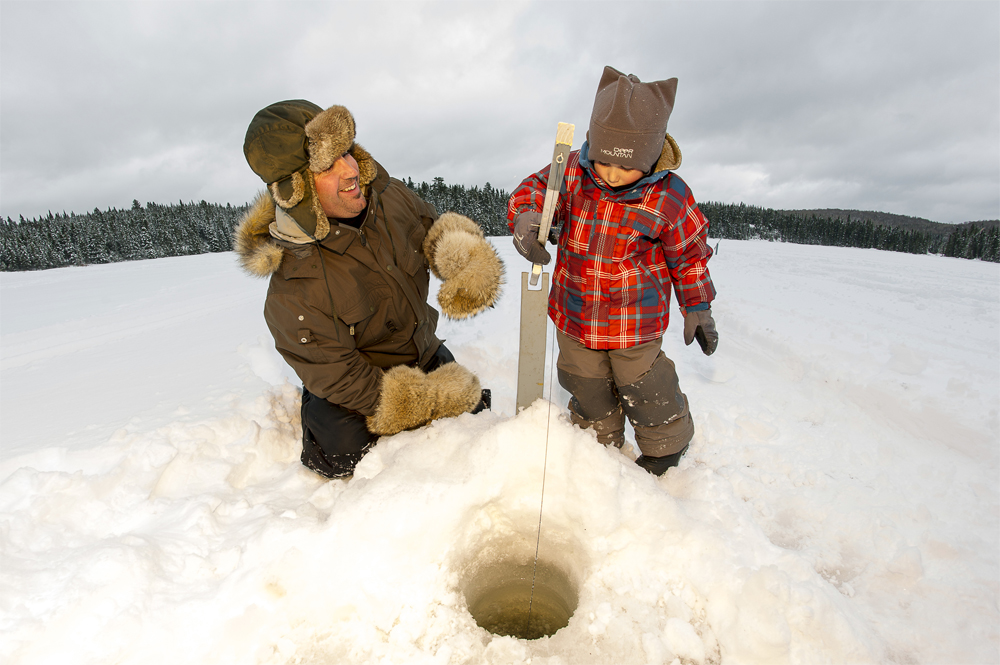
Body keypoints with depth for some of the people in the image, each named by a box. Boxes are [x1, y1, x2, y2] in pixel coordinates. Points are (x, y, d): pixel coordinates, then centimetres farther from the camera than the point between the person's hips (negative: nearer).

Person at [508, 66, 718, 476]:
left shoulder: (669, 196, -13)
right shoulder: (572, 171, -9)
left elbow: (689, 255, -2)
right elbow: (535, 189, -6)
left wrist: (698, 309, 4)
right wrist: (525, 217, -31)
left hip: (635, 320, -3)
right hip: (574, 315, 3)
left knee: (644, 390, 11)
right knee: (587, 389, 18)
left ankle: (665, 449, 43)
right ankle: (600, 445, 45)